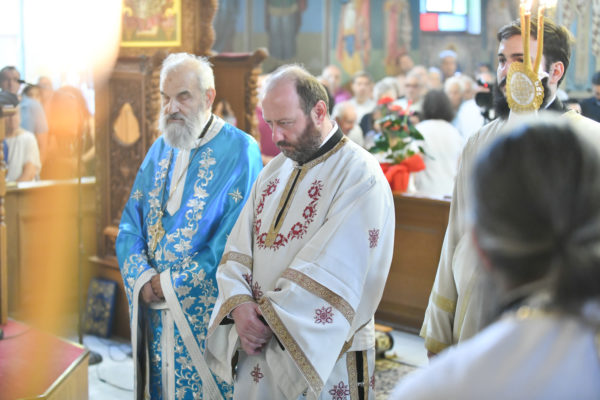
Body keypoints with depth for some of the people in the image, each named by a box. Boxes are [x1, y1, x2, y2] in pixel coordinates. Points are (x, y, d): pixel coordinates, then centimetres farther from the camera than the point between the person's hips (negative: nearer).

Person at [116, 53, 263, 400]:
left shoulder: (239, 151, -10)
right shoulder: (160, 149, 10)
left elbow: (235, 236, -16)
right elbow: (130, 225, 9)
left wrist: (172, 281, -13)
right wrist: (143, 278, -9)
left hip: (209, 312, -5)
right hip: (156, 309, 6)